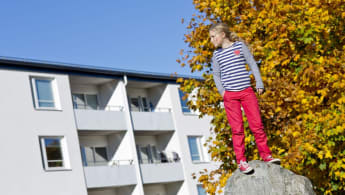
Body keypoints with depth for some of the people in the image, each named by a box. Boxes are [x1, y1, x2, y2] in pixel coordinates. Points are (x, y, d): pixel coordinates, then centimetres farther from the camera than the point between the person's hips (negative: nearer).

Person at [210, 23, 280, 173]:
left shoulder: (240, 46, 5)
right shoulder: (217, 54, 9)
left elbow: (252, 64, 8)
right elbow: (216, 75, 15)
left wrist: (259, 84, 4)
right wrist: (221, 90, 1)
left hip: (247, 92, 0)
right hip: (230, 95, 1)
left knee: (257, 124, -2)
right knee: (237, 129, -3)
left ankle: (266, 155, 10)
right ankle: (241, 161, 3)